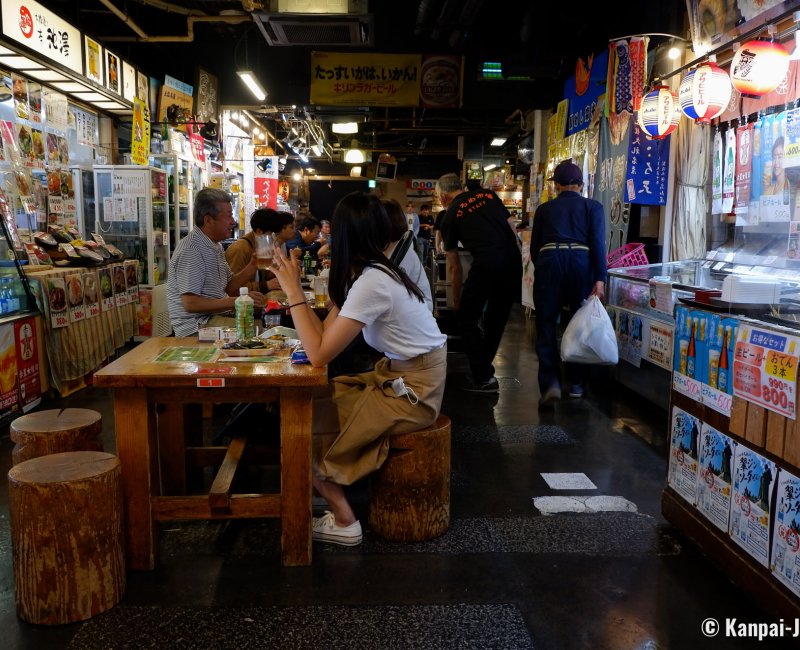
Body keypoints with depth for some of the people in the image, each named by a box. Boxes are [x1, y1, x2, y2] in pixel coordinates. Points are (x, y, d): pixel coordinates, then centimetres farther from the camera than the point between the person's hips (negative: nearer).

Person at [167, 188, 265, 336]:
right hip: (196, 326, -9)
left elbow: (229, 287, 16)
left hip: (217, 313, 9)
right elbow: (190, 303, -22)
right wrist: (237, 301, -23)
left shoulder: (215, 246, 15)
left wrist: (253, 265, 1)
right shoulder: (190, 251, -16)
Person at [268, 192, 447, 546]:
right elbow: (326, 332, 5)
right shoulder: (374, 271, 5)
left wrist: (294, 292, -17)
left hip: (412, 391, -9)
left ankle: (343, 520, 9)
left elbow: (318, 354, -23)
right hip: (399, 376, 9)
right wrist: (295, 289, 3)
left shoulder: (370, 283, -23)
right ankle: (330, 489, 22)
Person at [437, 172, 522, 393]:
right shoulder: (488, 194, 21)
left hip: (487, 263, -5)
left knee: (467, 319, 10)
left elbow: (455, 268, 16)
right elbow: (511, 229, 17)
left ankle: (484, 378, 7)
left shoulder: (450, 216, 11)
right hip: (513, 260, 5)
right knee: (496, 320, 19)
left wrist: (456, 301, 27)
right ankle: (482, 370, 30)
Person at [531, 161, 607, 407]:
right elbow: (598, 243, -1)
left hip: (549, 263, 0)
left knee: (546, 325, 4)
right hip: (581, 264, 0)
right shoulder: (593, 207, 13)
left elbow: (534, 247, 18)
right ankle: (576, 383, 19)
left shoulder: (544, 209, 17)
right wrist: (600, 279, -6)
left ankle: (550, 383, -11)